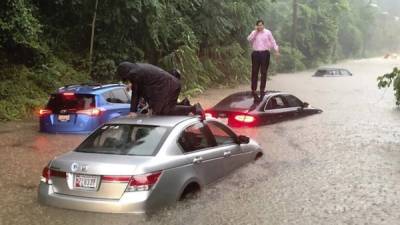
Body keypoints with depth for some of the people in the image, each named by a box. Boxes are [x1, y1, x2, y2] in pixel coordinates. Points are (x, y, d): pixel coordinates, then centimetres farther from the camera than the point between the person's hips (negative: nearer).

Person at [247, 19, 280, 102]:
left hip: (265, 53, -1)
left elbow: (272, 42, 7)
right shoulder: (254, 33, 9)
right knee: (254, 72, -1)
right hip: (256, 54, 1)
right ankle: (254, 90, 4)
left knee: (264, 73, 4)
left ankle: (262, 90, 14)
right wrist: (255, 31, -9)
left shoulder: (268, 32, 6)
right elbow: (249, 39, -8)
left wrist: (276, 50, -1)